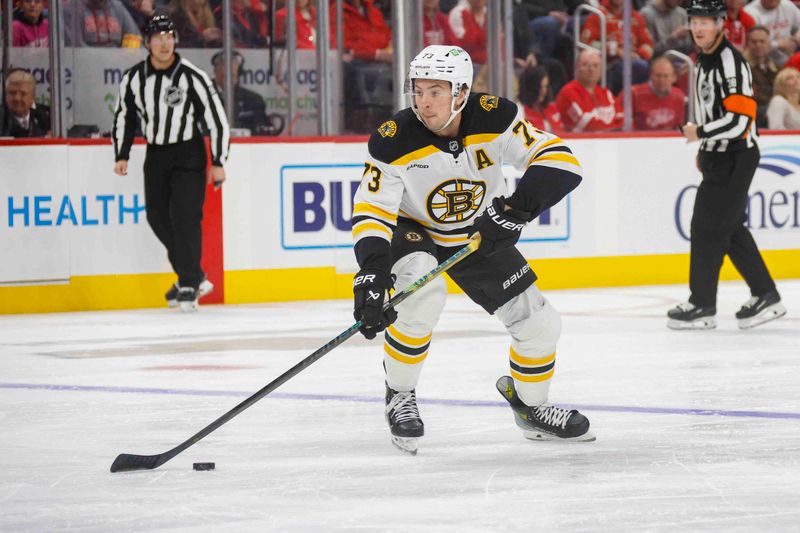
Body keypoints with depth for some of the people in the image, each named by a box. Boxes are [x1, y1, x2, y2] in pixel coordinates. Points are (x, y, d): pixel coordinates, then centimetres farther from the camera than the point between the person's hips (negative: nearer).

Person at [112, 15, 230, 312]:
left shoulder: (192, 77, -15)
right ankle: (194, 278, 21)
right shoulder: (133, 78, -3)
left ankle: (189, 286, -9)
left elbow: (217, 118, -10)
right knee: (158, 217, 5)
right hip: (156, 155, 5)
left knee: (184, 216, -14)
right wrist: (122, 156, 5)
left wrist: (218, 162, -10)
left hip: (189, 155, -5)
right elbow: (124, 117, 12)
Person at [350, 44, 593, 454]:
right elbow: (371, 211, -27)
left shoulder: (494, 119, -25)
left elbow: (560, 161, -28)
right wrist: (370, 271, -42)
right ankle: (400, 397, -13)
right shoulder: (394, 141, -28)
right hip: (414, 234, -3)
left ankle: (530, 406, 30)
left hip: (480, 235, 3)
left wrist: (520, 204, -44)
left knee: (539, 324, 0)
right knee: (423, 293, -35)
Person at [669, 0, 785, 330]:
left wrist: (700, 133, -17)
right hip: (719, 155, 10)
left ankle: (702, 306, 1)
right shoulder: (704, 60, 12)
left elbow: (740, 118, -26)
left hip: (735, 158, -10)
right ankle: (765, 297, 18)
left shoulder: (730, 61, -20)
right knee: (731, 229, 12)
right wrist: (705, 149, 21)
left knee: (707, 226, -6)